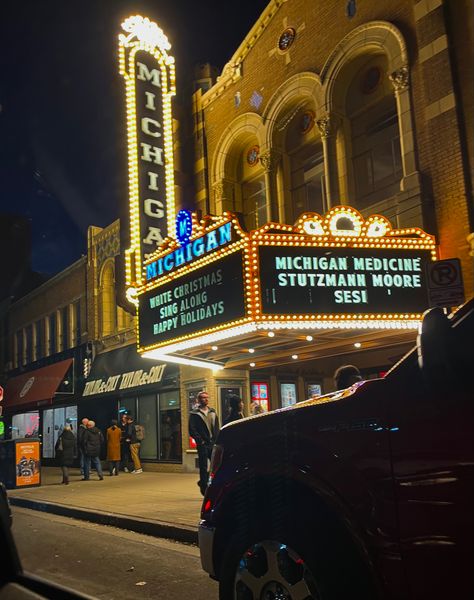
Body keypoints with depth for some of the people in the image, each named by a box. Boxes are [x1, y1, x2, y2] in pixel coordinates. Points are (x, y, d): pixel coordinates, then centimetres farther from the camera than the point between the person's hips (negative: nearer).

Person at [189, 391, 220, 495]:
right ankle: (205, 490, 9)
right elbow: (192, 431, -7)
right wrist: (200, 441, -14)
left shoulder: (212, 412, 16)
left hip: (213, 444, 5)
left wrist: (216, 440, 3)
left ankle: (203, 482, 24)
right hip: (203, 445, -5)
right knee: (203, 468, 0)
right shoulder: (194, 414, -2)